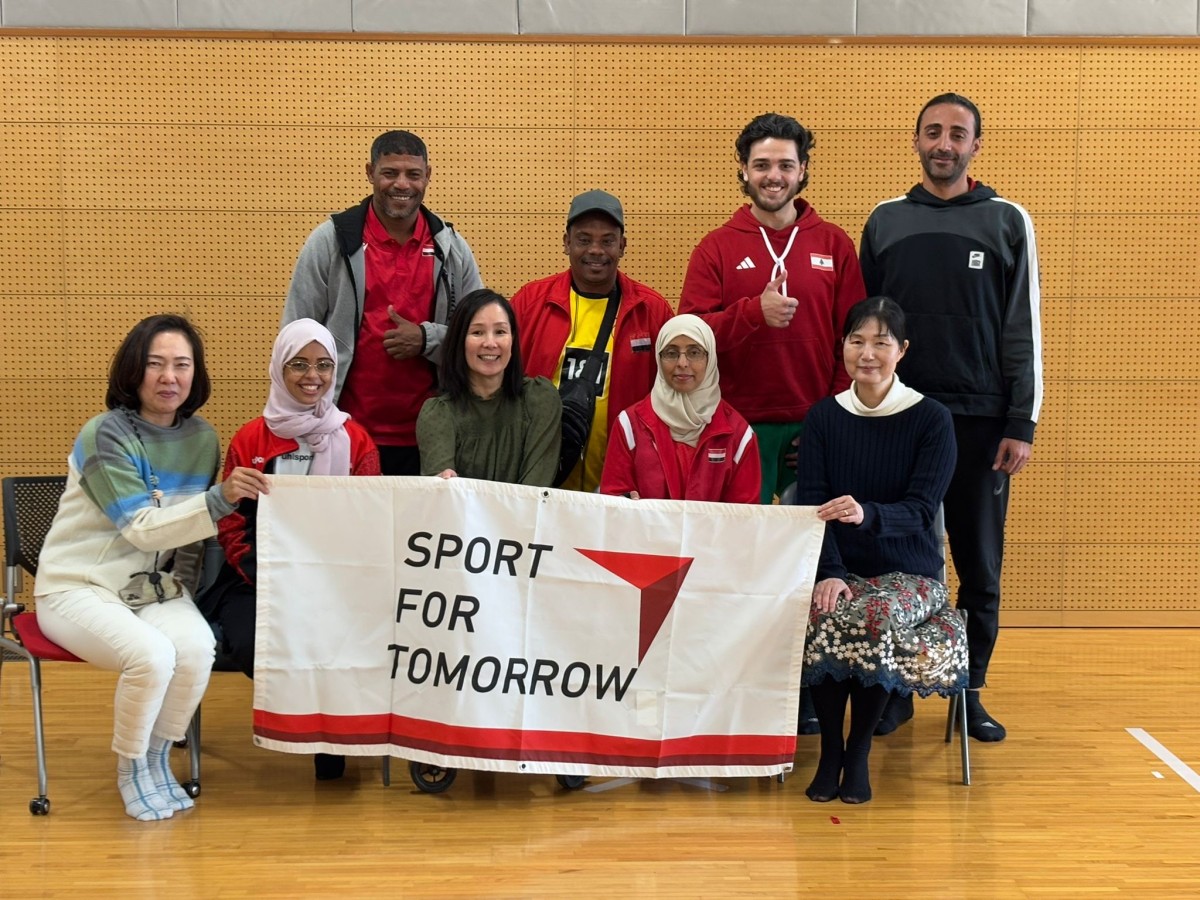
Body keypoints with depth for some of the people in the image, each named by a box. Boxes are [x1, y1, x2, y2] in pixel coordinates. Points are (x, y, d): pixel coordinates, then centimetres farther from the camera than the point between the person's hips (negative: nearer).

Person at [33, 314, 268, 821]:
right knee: (152, 654, -32)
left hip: (152, 585, 4)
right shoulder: (106, 435, -15)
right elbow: (141, 527, -21)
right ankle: (131, 770, -3)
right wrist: (220, 498, -32)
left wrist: (183, 588, 0)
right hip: (78, 587, -4)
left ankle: (158, 758, -1)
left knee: (197, 646, -28)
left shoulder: (202, 439, 2)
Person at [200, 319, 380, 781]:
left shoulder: (356, 441, 8)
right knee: (252, 647, -31)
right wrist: (268, 579, -14)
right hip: (259, 580, 0)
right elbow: (231, 527, 5)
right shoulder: (249, 440, 6)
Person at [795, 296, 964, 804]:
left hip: (908, 573, -1)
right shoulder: (823, 418, 7)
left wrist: (867, 514, -34)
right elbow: (812, 505, -3)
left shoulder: (932, 419, 0)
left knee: (877, 619, -35)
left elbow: (921, 510, -11)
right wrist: (828, 573, -21)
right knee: (821, 619, -32)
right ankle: (830, 753, -12)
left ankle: (858, 756, -13)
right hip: (838, 570, 2)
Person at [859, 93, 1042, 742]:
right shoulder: (885, 221, 8)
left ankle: (970, 691, 18)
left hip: (980, 420, -1)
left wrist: (1022, 425, -5)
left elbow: (1024, 330, 1)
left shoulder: (1008, 222, 4)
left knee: (980, 566, 5)